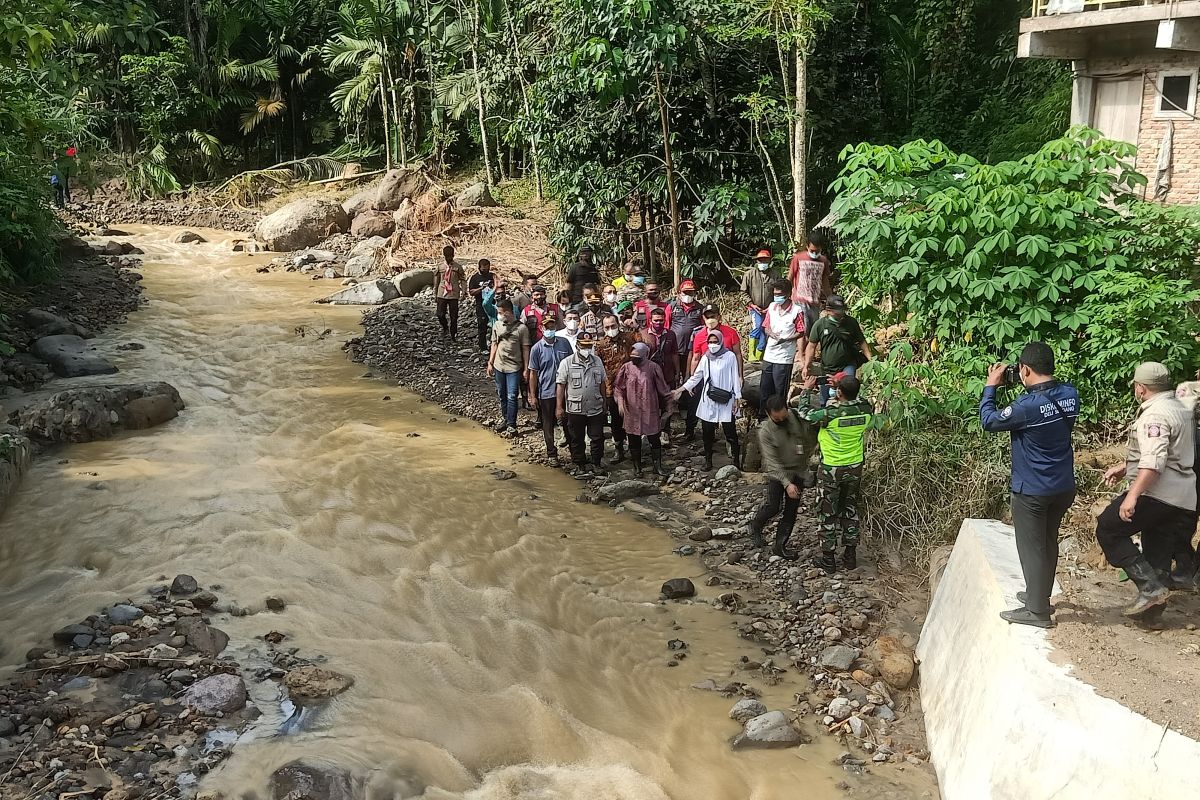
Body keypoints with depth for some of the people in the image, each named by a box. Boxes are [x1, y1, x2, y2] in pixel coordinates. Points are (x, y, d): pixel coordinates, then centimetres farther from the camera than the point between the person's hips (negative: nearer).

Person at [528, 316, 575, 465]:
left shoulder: (564, 343, -1)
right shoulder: (536, 349, -7)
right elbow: (533, 373, -4)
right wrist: (532, 396, -5)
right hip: (546, 393, -2)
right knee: (548, 426, 9)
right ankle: (552, 454, 22)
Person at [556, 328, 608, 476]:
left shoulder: (597, 361, 5)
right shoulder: (567, 363, -6)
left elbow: (602, 383, 13)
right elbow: (561, 385, -4)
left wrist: (604, 403, 15)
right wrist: (559, 407, -6)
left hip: (596, 408, 3)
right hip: (575, 409, -2)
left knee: (597, 438, 7)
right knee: (576, 439, 8)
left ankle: (597, 464, 24)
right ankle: (580, 465, 22)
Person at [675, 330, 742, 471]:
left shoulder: (730, 356, -3)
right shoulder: (705, 358, 6)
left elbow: (735, 378, -1)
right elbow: (696, 377, 11)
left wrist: (737, 398, -4)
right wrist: (680, 389, 5)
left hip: (725, 400, -3)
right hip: (708, 401, 3)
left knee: (730, 432, -3)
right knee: (707, 432, 7)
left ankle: (736, 459, 11)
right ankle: (708, 459, 20)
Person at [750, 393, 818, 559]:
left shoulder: (798, 418, -13)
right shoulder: (765, 432, -19)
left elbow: (812, 436, 5)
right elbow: (772, 461, -22)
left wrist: (808, 454, -6)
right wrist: (787, 483, -29)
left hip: (798, 471, 3)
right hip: (778, 472, -3)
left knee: (791, 511, 4)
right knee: (774, 506, -13)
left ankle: (780, 545, 15)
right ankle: (755, 527, 17)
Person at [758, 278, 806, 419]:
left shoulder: (797, 311, -11)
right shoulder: (772, 307, 5)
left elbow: (801, 333, -8)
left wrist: (786, 339, -22)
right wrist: (771, 333, -11)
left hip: (784, 358, -5)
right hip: (769, 354, 5)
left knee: (780, 390, 3)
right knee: (764, 388, 13)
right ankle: (763, 416, 27)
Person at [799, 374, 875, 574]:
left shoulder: (830, 413, -27)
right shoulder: (866, 409, -14)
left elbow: (805, 413, -10)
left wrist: (807, 389, 2)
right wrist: (840, 385, 13)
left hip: (831, 469, -4)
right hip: (855, 467, 5)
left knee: (827, 513, 10)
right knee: (850, 509, 20)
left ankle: (828, 560, 17)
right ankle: (850, 556, 27)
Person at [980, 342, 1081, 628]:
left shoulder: (1027, 406, -26)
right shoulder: (1070, 395, -6)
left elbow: (989, 421, -12)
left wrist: (991, 386, -3)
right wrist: (1031, 389, 3)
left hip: (1032, 490, -7)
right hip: (1064, 486, 7)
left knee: (1031, 547, 5)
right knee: (1048, 542, 21)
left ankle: (1037, 611, 12)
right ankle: (1039, 594, 37)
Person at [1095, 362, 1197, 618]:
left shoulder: (1155, 415, -15)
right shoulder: (1180, 409, 18)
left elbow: (1154, 461, -27)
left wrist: (1132, 496, -30)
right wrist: (1125, 467, 29)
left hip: (1157, 492, -10)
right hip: (1183, 498, 10)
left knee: (1107, 529, -4)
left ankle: (1150, 586, -13)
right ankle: (1153, 602, 17)